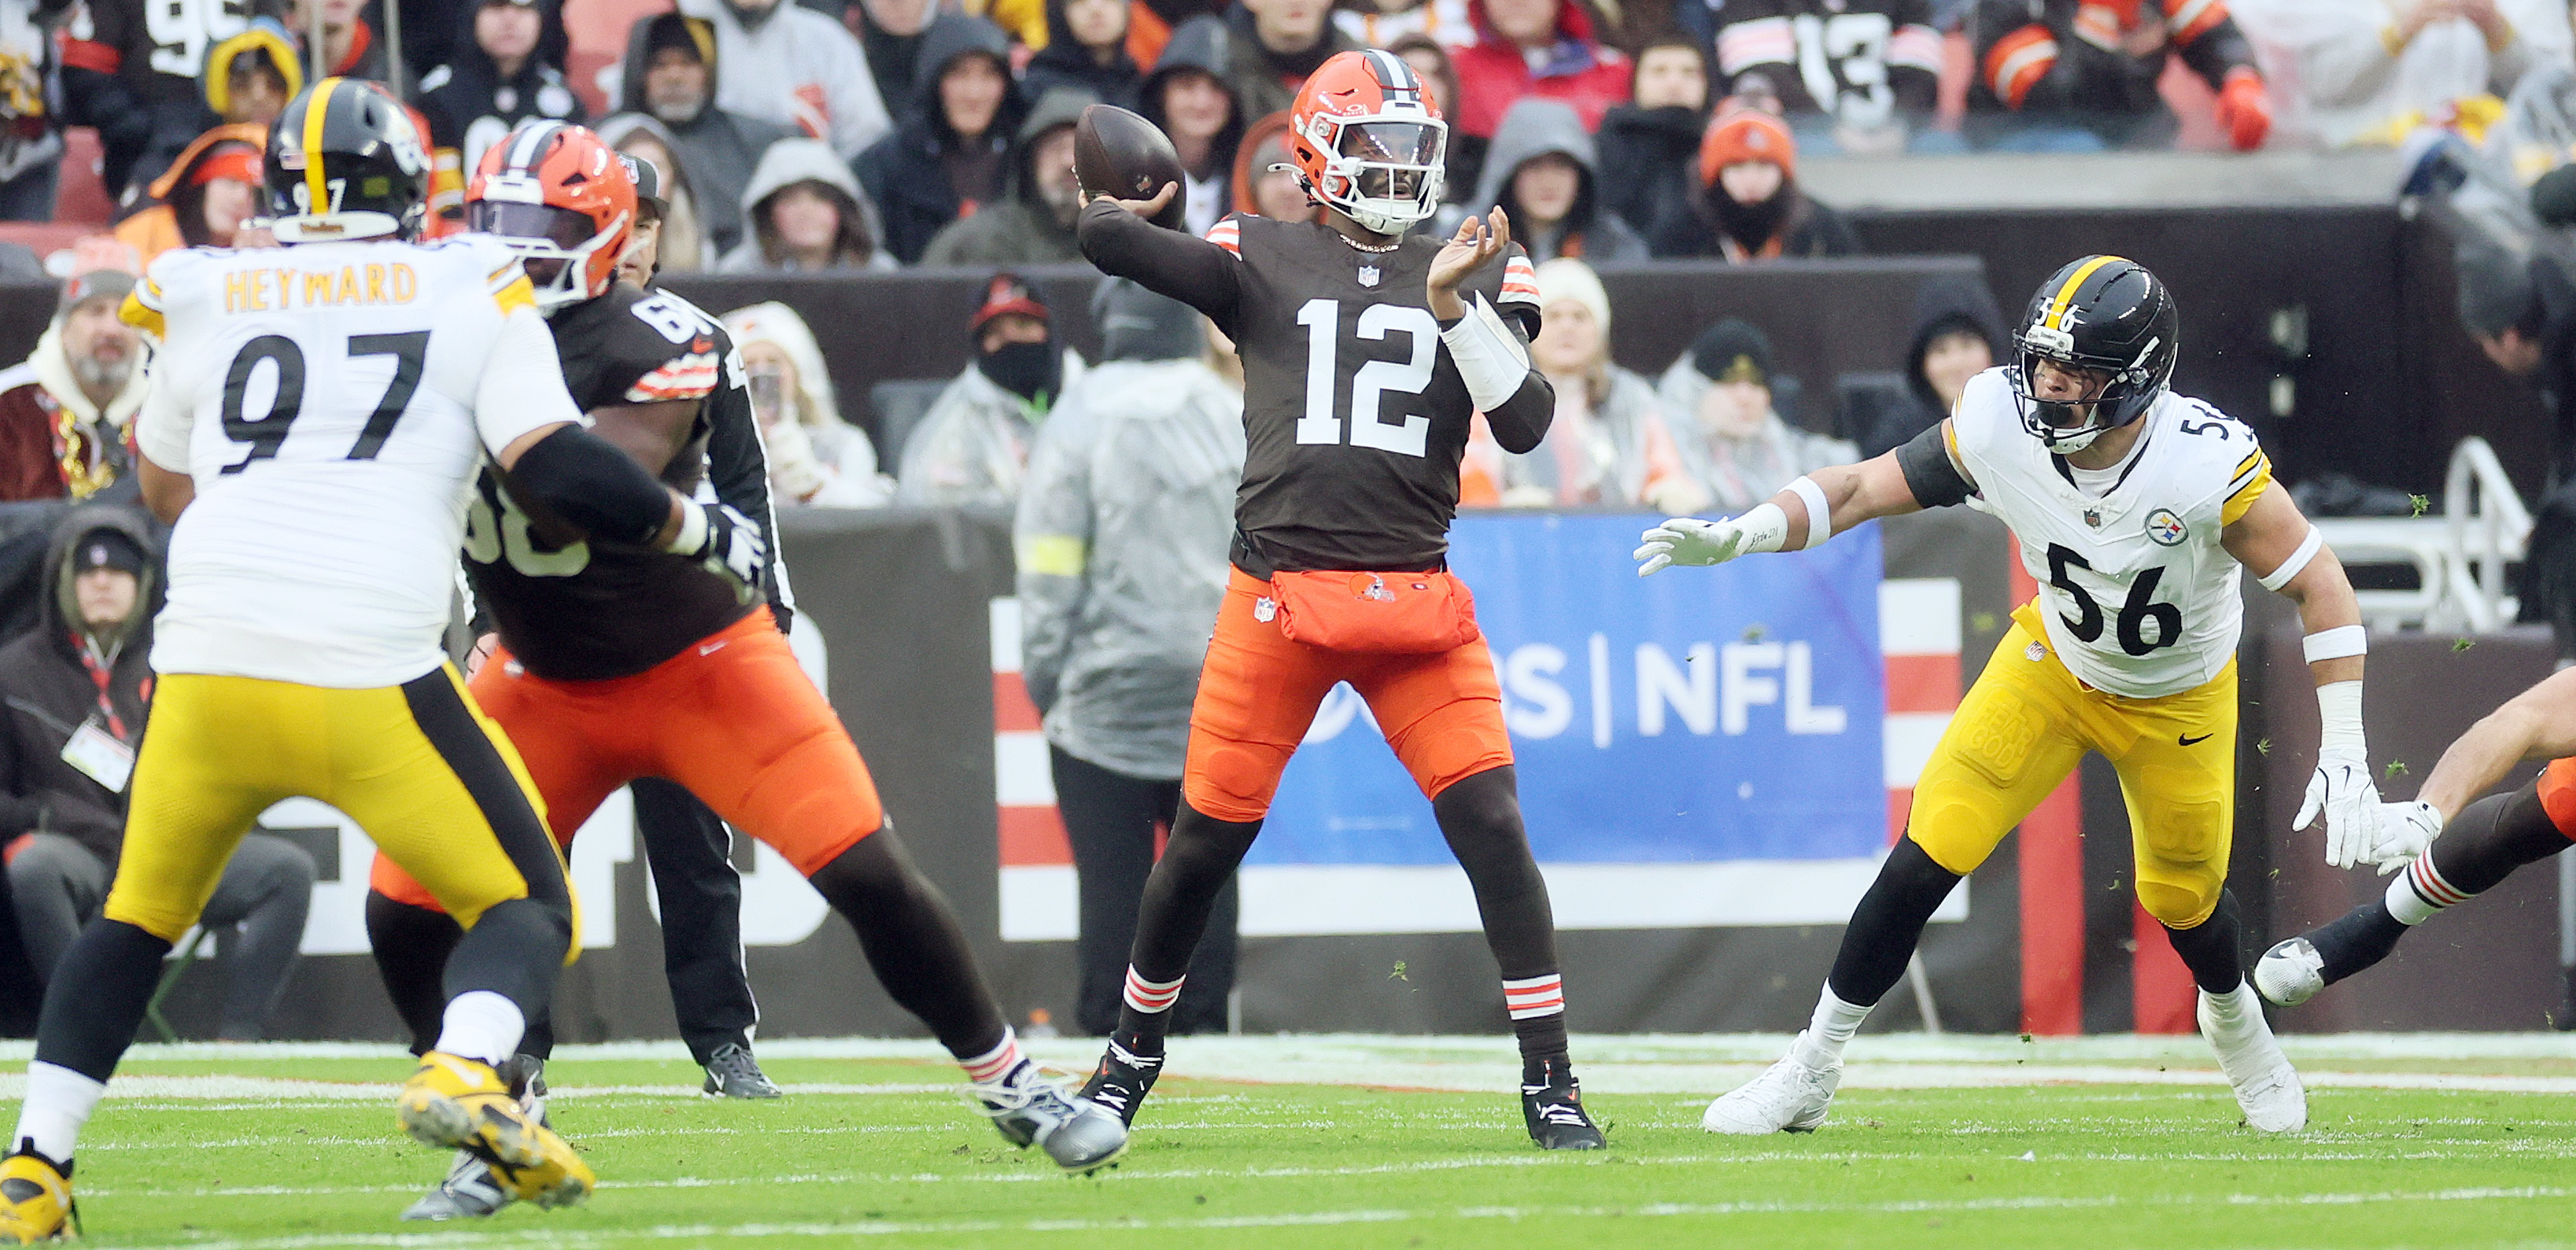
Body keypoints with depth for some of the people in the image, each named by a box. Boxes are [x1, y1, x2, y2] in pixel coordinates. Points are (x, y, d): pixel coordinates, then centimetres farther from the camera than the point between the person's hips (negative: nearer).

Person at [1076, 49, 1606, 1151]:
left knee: (1490, 822, -11)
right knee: (1207, 838, 5)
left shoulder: (1475, 280, 10)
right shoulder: (1264, 262, 4)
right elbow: (1108, 239, -9)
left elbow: (1525, 423, -3)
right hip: (1279, 596, -1)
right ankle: (1135, 1049, 28)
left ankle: (1550, 1081, -6)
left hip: (1417, 601, 1)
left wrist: (1456, 305, -12)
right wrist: (1116, 210, 13)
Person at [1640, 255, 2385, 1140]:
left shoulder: (2207, 464, -35)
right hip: (2056, 663, 1)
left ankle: (2234, 1023, 51)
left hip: (2178, 697, -1)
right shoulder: (1999, 429, -28)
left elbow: (2318, 587, -26)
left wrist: (2344, 755, -30)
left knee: (2184, 899, 14)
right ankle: (1809, 1074, 3)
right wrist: (1736, 537, -32)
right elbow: (1860, 489, -16)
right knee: (1927, 859, -10)